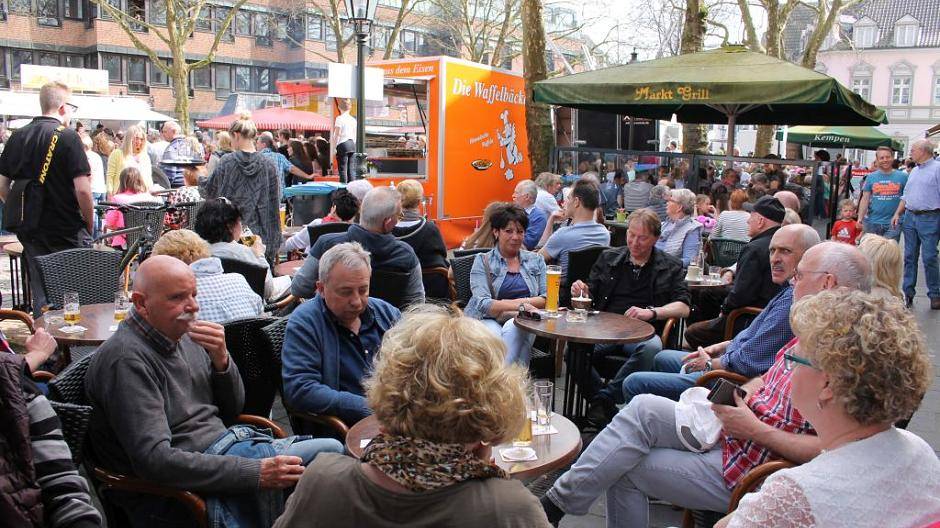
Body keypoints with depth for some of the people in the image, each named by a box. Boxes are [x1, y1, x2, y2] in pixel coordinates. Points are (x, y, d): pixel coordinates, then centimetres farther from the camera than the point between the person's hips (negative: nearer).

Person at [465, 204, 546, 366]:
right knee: (493, 335, -37)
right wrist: (518, 305, -21)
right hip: (487, 320, -1)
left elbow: (546, 299, 9)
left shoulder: (536, 260, 20)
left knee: (511, 328, -34)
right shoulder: (482, 261, 11)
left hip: (521, 323, 2)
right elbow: (482, 304, -4)